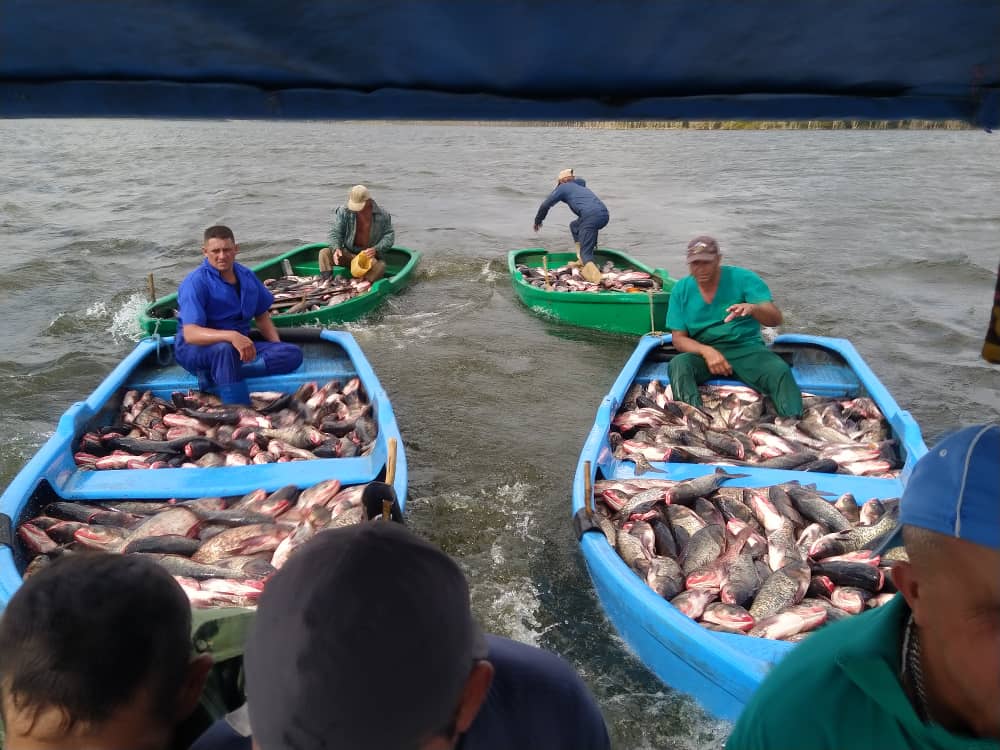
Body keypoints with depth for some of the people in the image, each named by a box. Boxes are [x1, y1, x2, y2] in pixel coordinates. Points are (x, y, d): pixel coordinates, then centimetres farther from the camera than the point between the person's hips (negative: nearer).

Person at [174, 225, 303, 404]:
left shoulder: (247, 276, 5)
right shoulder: (196, 282, -15)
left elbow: (262, 316, 18)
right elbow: (190, 334, -27)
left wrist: (278, 349, 2)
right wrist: (231, 336, -43)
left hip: (240, 345, 7)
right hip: (196, 348, -6)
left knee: (293, 354, -17)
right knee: (224, 349, -42)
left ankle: (215, 375, -26)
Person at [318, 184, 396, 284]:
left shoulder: (382, 214, -5)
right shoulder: (343, 212, -3)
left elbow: (389, 235, -2)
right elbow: (335, 232, -2)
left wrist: (376, 249, -20)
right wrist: (336, 248, -24)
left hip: (371, 255, -2)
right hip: (348, 254, 2)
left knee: (380, 266, -37)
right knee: (324, 253, -20)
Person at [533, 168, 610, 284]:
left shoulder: (563, 187, 15)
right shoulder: (582, 187, 36)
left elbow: (546, 205, 17)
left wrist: (538, 221, 29)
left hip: (591, 216, -7)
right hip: (605, 215, 7)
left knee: (585, 252, -6)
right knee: (574, 226, 30)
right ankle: (582, 261, 23)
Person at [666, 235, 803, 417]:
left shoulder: (743, 278, -5)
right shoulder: (681, 290, 1)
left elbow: (776, 318, -14)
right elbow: (679, 338, 0)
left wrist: (752, 308, -38)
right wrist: (706, 351, -21)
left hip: (746, 349, -1)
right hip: (703, 352, 1)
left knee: (780, 370, -31)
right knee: (678, 364, -31)